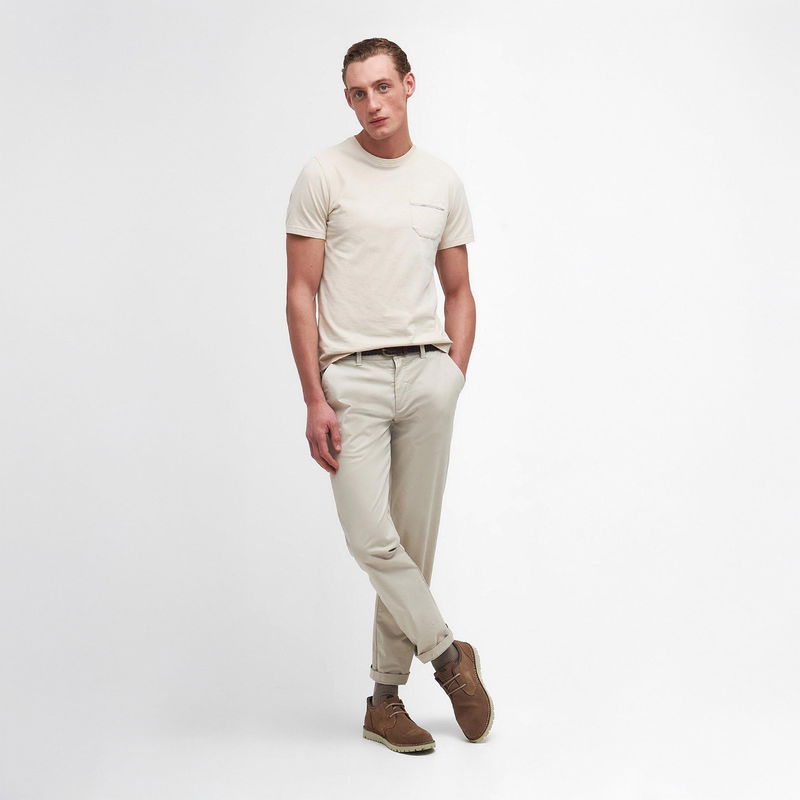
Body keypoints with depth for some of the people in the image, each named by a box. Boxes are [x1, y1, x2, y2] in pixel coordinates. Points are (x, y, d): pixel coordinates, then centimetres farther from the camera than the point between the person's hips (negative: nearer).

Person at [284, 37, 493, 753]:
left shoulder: (443, 182, 11)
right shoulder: (324, 176, -1)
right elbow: (301, 293, -3)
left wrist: (453, 376, 3)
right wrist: (315, 400, -10)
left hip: (427, 373, 4)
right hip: (351, 377, -3)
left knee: (415, 544, 6)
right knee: (373, 540, -11)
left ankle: (386, 698, 16)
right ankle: (448, 654, 11)